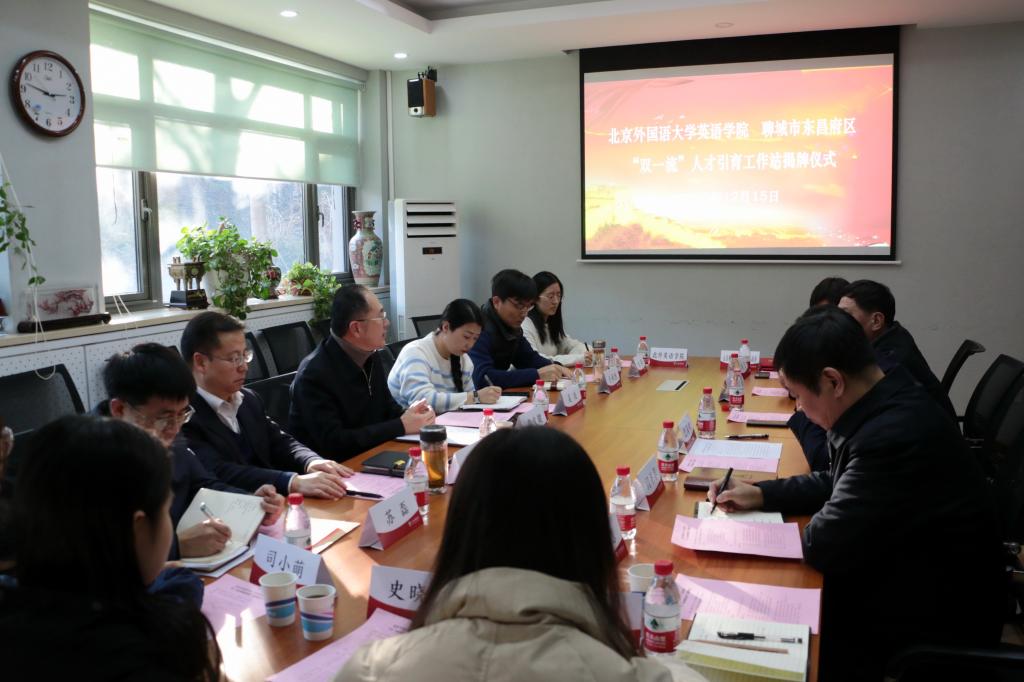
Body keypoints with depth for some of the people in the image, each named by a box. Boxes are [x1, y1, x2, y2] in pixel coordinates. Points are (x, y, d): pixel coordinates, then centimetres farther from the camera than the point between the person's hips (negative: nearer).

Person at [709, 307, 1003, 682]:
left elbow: (824, 546, -26)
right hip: (906, 575, 8)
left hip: (930, 620, -8)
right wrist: (760, 494, 6)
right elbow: (840, 482, 13)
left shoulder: (893, 437, -34)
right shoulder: (887, 403, -3)